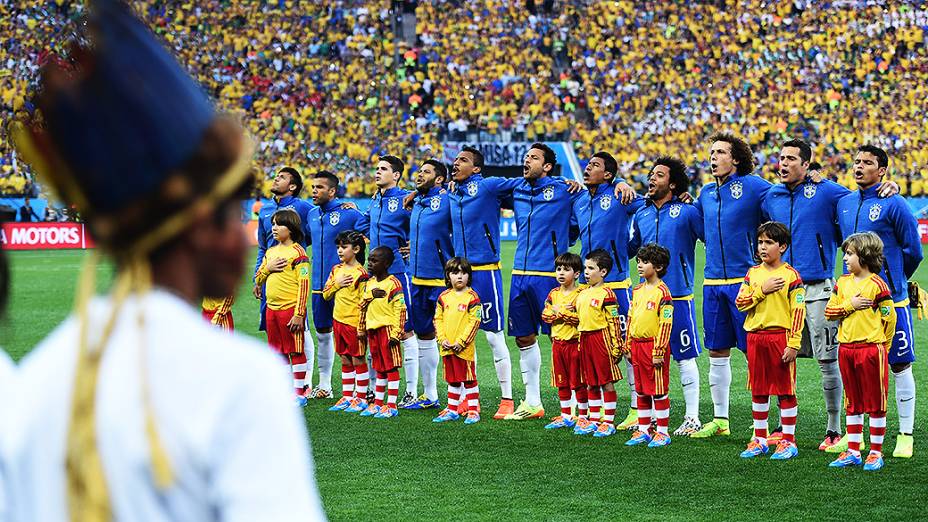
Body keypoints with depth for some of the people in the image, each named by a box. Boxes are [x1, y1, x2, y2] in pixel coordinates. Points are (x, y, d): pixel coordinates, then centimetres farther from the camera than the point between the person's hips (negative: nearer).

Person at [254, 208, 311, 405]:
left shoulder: (298, 252, -10)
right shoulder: (271, 252, 14)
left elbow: (304, 284, -14)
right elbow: (258, 280, 17)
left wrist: (298, 314, -18)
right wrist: (268, 268, -5)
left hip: (290, 308, -8)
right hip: (272, 308, 8)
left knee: (295, 351, -2)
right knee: (278, 352, 12)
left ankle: (299, 393, 2)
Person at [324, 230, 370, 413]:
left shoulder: (360, 273, -11)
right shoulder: (336, 269, 10)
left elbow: (363, 302, -13)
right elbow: (326, 295, 11)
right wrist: (337, 284, -7)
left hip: (354, 322, -7)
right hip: (338, 321, 7)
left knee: (358, 359, 0)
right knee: (345, 360, 13)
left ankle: (361, 398, 6)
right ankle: (347, 397, 19)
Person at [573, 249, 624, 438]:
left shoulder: (606, 293, -11)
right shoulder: (582, 293, 13)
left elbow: (614, 322, -13)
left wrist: (616, 347, -16)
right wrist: (580, 342, 19)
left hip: (601, 338, -8)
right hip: (585, 339, 8)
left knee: (607, 382, -1)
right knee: (590, 383, 12)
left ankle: (608, 422, 3)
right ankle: (594, 420, 19)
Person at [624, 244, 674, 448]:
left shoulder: (662, 292, -11)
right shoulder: (637, 290, 12)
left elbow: (666, 323, -14)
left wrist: (658, 351, -17)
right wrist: (629, 345, 16)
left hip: (654, 346, -8)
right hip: (637, 345, 8)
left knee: (659, 391, -1)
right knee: (641, 391, 12)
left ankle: (663, 432, 5)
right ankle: (643, 431, 20)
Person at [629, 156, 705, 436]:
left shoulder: (687, 212, -5)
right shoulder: (641, 214, 12)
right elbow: (630, 249, 19)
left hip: (679, 296, -6)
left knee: (685, 357, -1)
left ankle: (692, 417, 4)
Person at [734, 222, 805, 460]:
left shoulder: (791, 275, -6)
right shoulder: (753, 273, 9)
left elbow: (798, 312, -9)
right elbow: (740, 302, 3)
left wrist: (793, 344, -14)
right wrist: (762, 290, -11)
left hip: (780, 336, -5)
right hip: (755, 336, 5)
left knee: (785, 389, 0)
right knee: (758, 390, 12)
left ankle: (788, 441, 6)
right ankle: (760, 439, 21)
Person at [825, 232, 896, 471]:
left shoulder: (877, 285, -10)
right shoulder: (843, 283, 8)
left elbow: (889, 317, -6)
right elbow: (829, 312, 6)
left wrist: (881, 348, 0)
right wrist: (850, 304, -10)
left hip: (871, 349, -6)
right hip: (846, 349, 6)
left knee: (875, 403, 1)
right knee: (852, 404, 12)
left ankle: (876, 453, 8)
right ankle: (853, 452, 18)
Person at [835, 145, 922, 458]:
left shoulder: (893, 204, -9)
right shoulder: (844, 203, 8)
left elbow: (913, 251, -3)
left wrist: (894, 280, 9)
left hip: (889, 298, -5)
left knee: (900, 365, 2)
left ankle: (905, 435, 9)